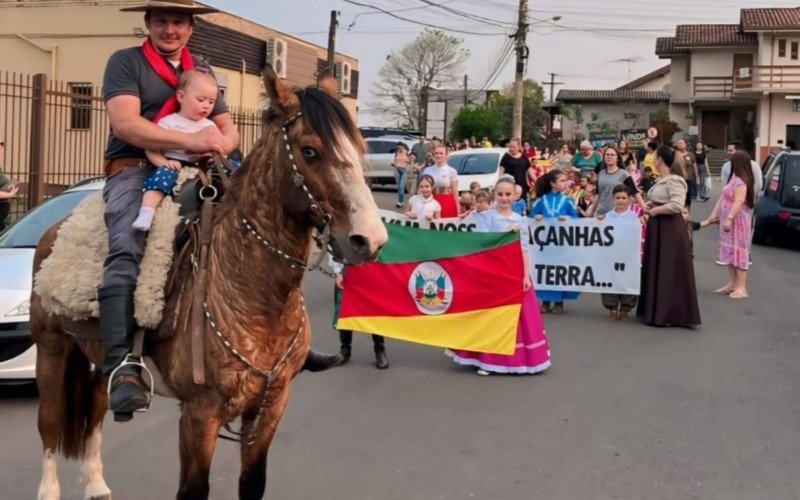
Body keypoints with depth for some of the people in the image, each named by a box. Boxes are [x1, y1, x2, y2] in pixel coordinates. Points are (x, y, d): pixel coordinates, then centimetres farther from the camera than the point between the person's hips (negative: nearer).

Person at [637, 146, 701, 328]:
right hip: (658, 228, 10)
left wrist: (655, 210, -17)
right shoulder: (662, 180, 13)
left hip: (670, 230, -10)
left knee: (668, 271, -4)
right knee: (656, 269, 14)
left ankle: (669, 314, 2)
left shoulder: (674, 181, -16)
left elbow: (677, 205, -28)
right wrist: (650, 207, 4)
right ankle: (657, 310, 23)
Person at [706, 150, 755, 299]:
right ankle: (732, 284, 20)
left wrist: (729, 219, -32)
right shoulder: (734, 179, 11)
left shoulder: (740, 181, -19)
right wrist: (714, 214, 12)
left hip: (737, 222, -10)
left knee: (738, 252, -7)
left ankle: (741, 287, -4)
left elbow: (739, 201, -28)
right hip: (730, 220, 10)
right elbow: (723, 198, 15)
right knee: (731, 252, 13)